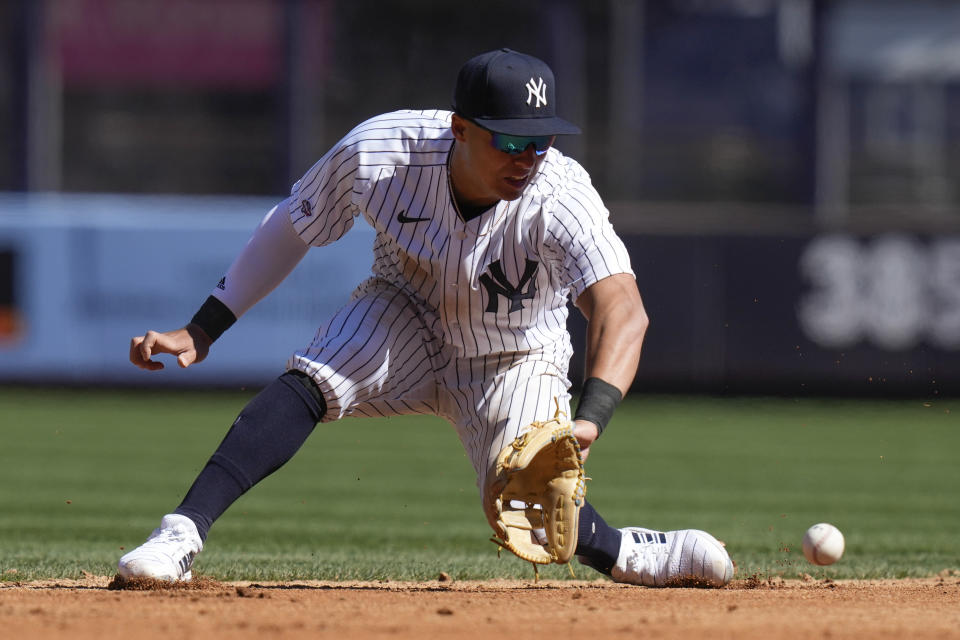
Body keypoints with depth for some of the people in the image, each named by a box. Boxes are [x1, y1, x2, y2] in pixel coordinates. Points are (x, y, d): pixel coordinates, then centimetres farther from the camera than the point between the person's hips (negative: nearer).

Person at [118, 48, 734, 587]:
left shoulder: (561, 198, -35)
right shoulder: (378, 151, -28)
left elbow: (623, 310, -49)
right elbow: (292, 228, -10)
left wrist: (590, 419, -66)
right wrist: (200, 333, -12)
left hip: (512, 361, -1)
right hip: (407, 319, 1)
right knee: (307, 385, -27)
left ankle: (628, 554, 16)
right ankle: (183, 534, -29)